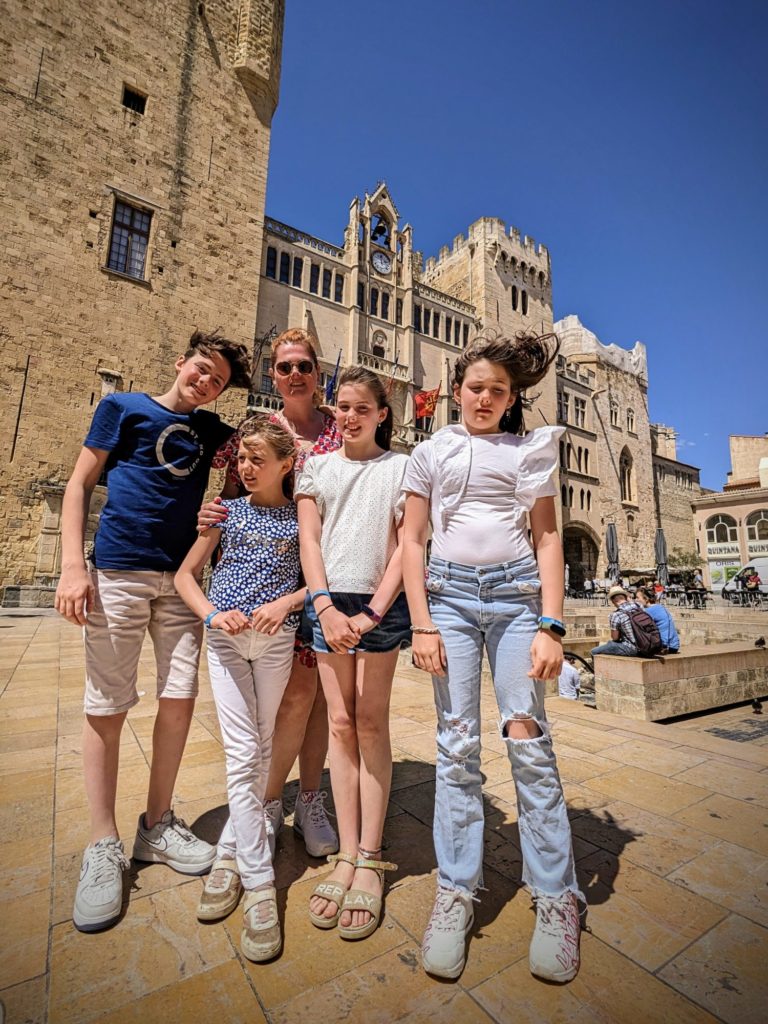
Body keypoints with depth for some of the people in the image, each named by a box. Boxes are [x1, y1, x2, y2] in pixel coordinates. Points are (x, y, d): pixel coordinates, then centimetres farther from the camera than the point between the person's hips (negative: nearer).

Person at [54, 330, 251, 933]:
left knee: (180, 699, 4)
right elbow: (80, 484, 3)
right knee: (107, 707, 2)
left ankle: (158, 827, 24)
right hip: (118, 571, -3)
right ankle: (104, 846, 20)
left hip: (182, 577, 4)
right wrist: (73, 565, -8)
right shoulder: (123, 407, 5)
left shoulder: (212, 429, 14)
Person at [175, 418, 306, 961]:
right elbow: (186, 574, 6)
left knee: (262, 751, 10)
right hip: (226, 637, 0)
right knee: (242, 754, -2)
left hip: (277, 638, 0)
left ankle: (231, 852, 32)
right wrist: (212, 613, -11)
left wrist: (286, 602, -16)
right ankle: (260, 885, 9)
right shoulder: (228, 511, 5)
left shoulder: (299, 517, 2)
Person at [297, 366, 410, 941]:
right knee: (341, 724, 6)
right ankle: (347, 855, 17)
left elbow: (405, 544, -1)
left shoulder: (401, 467, 6)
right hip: (328, 601, 2)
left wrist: (372, 612, -11)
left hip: (381, 603, -2)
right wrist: (327, 606, -10)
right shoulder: (316, 467, 12)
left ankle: (370, 860, 14)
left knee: (371, 723, 1)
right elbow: (308, 538, 4)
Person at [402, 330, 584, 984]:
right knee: (457, 746, 3)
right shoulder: (432, 452, 10)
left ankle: (557, 898, 19)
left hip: (516, 593, 0)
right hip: (450, 593, 0)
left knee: (528, 741, 1)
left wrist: (550, 625, -4)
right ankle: (456, 892, 19)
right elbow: (411, 541, 6)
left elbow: (548, 538, 7)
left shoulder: (531, 450, 12)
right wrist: (422, 625, -3)